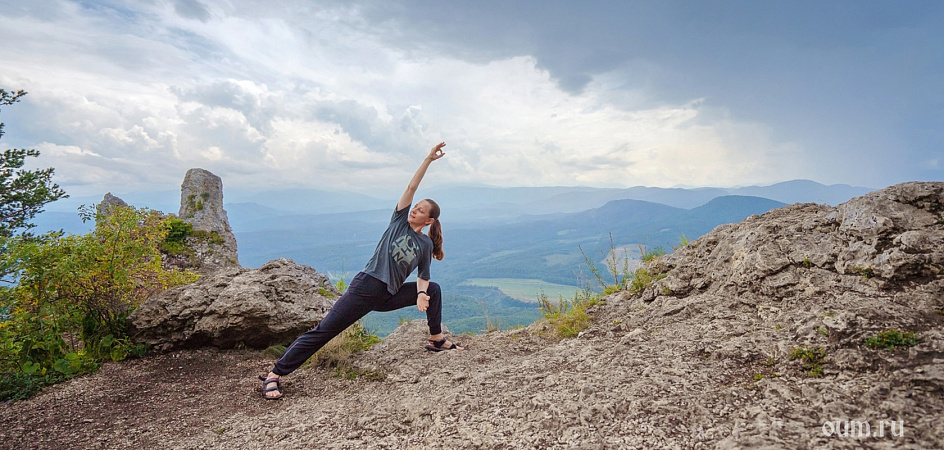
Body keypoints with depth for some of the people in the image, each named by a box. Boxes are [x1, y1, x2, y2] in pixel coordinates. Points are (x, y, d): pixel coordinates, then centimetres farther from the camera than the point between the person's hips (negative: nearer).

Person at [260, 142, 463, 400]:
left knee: (433, 290, 0)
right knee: (324, 330, -10)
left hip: (389, 297, 4)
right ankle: (274, 375, -4)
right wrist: (428, 159, -6)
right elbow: (411, 187, -4)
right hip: (366, 287, -4)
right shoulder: (400, 220, 3)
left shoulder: (426, 244, 8)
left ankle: (437, 340, 15)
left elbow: (423, 277, 6)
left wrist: (421, 294, -16)